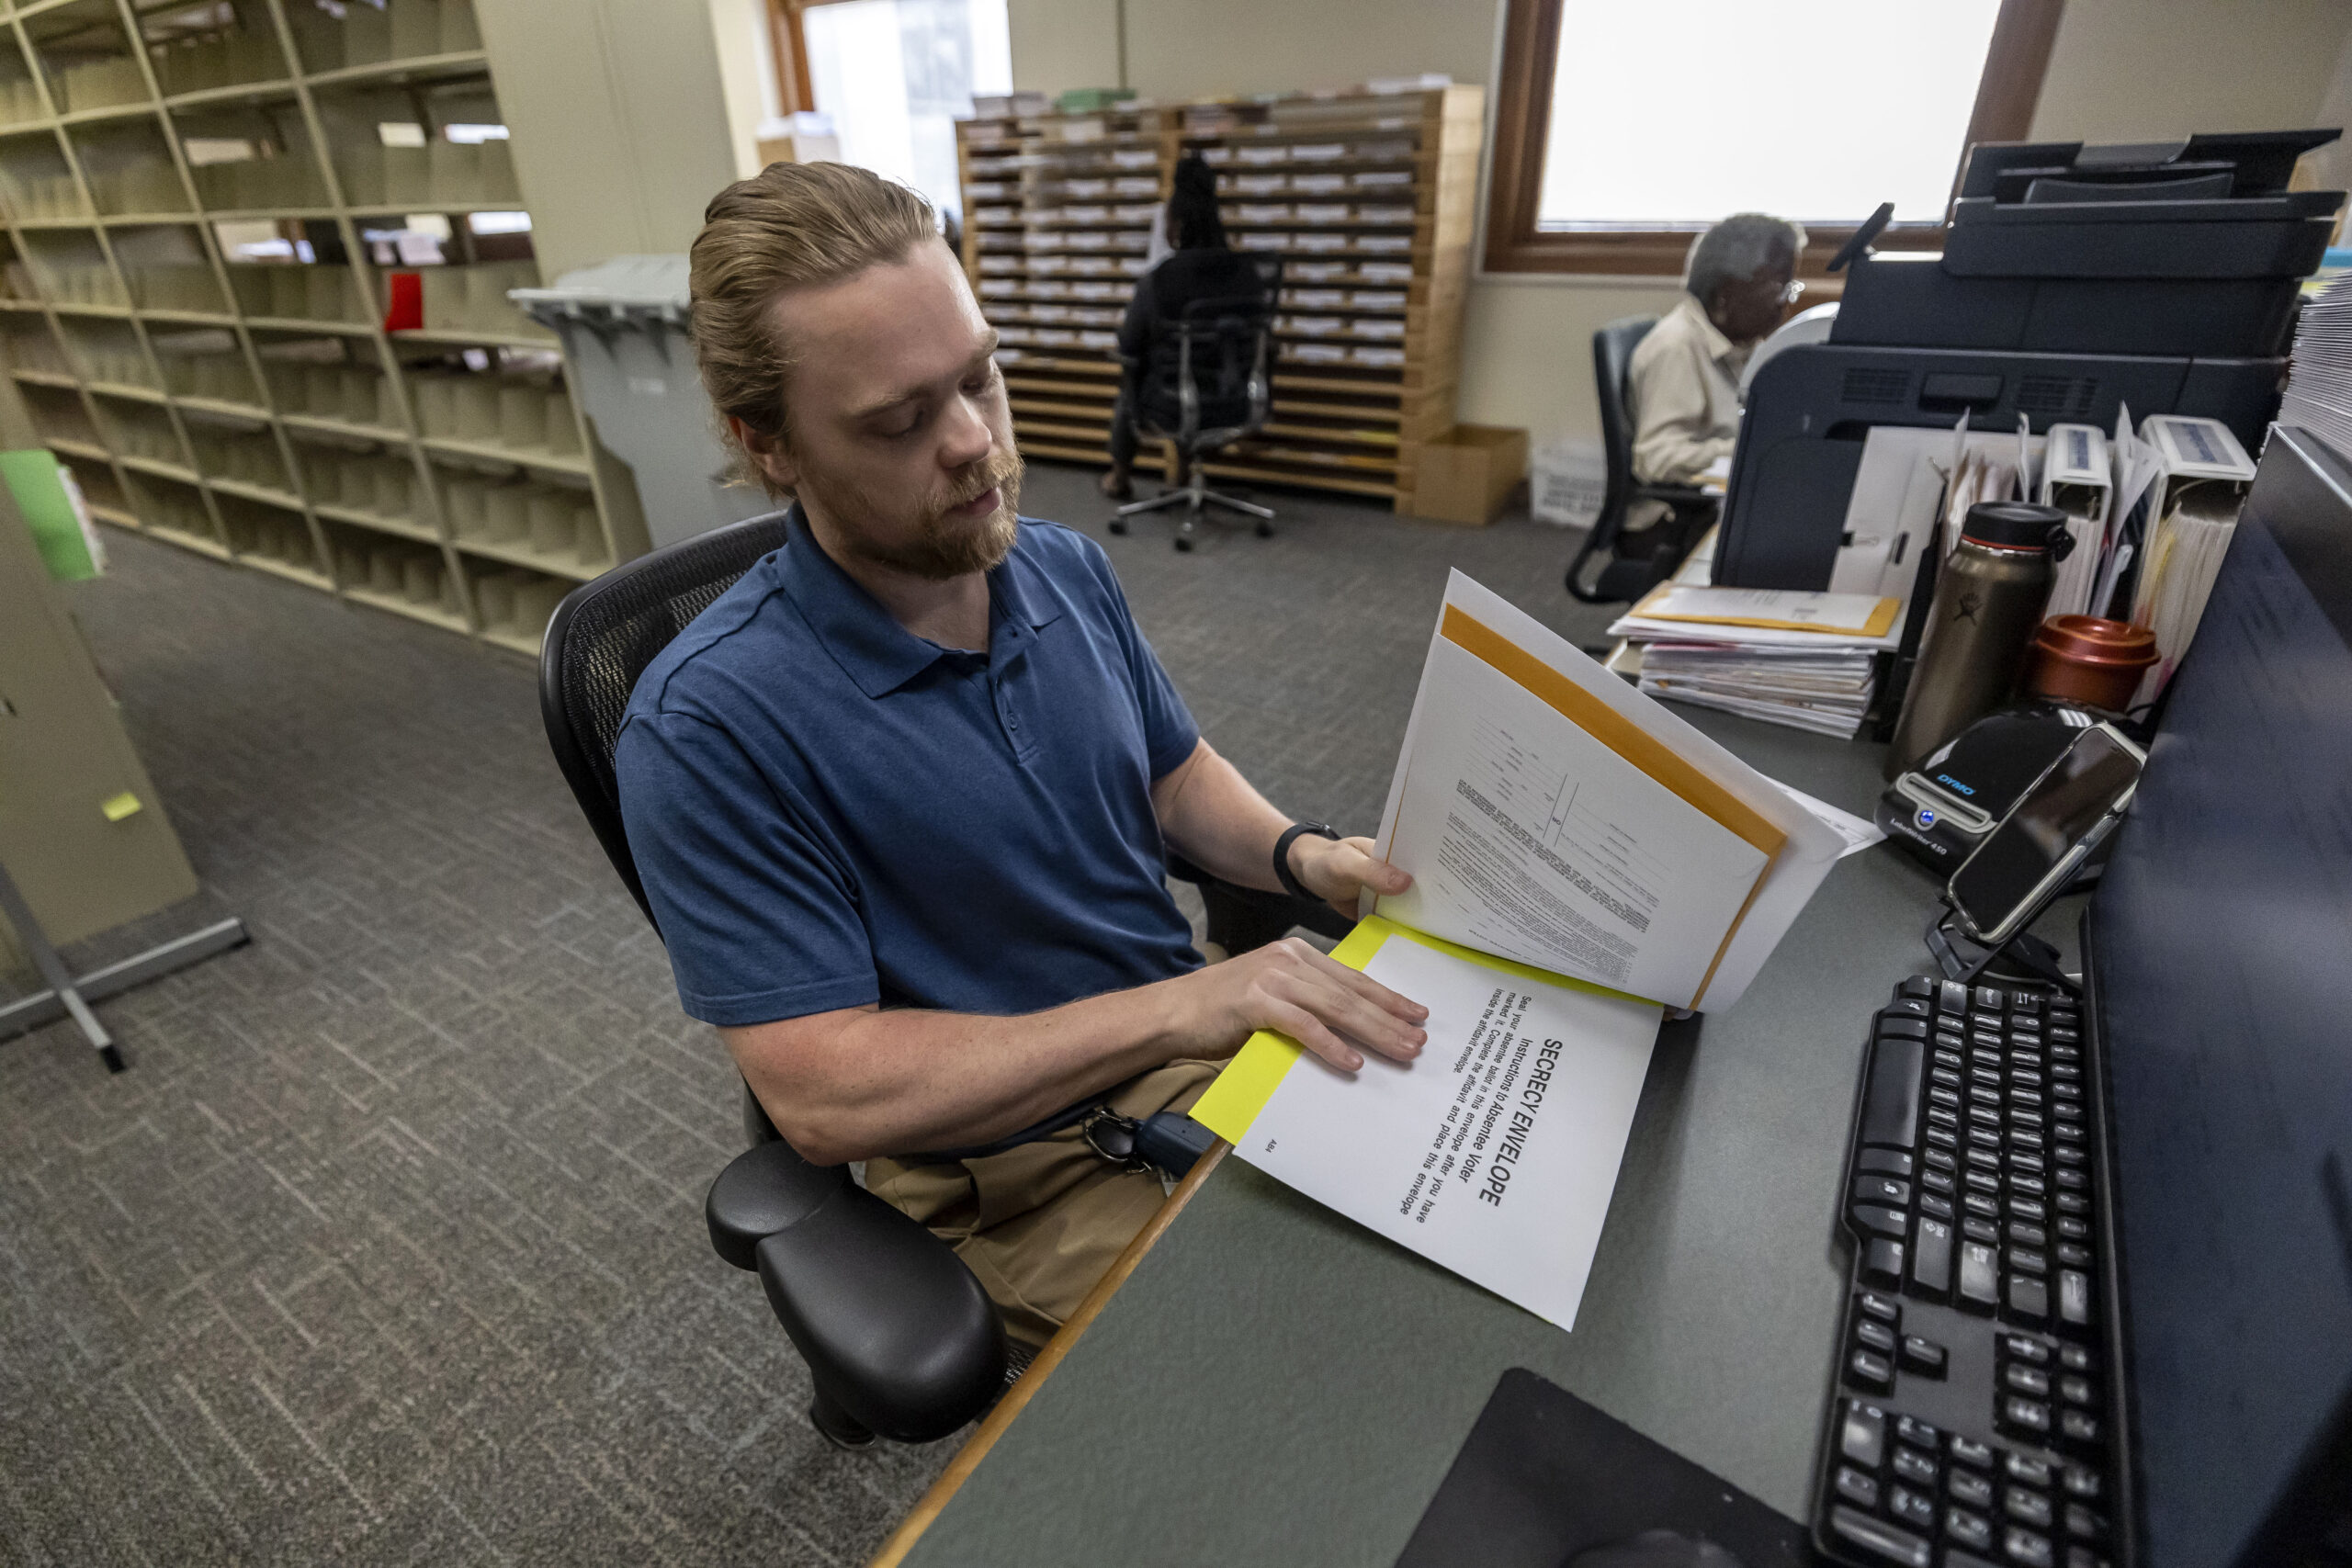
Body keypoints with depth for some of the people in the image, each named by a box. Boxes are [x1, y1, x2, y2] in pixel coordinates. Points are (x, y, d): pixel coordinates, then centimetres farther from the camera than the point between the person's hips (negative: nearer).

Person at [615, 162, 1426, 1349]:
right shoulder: (705, 728, -19)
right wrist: (1174, 1008, -27)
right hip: (1008, 1169, -5)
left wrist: (1297, 854, -8)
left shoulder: (1067, 569, 0)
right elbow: (824, 1096, -21)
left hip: (1192, 1034, 6)